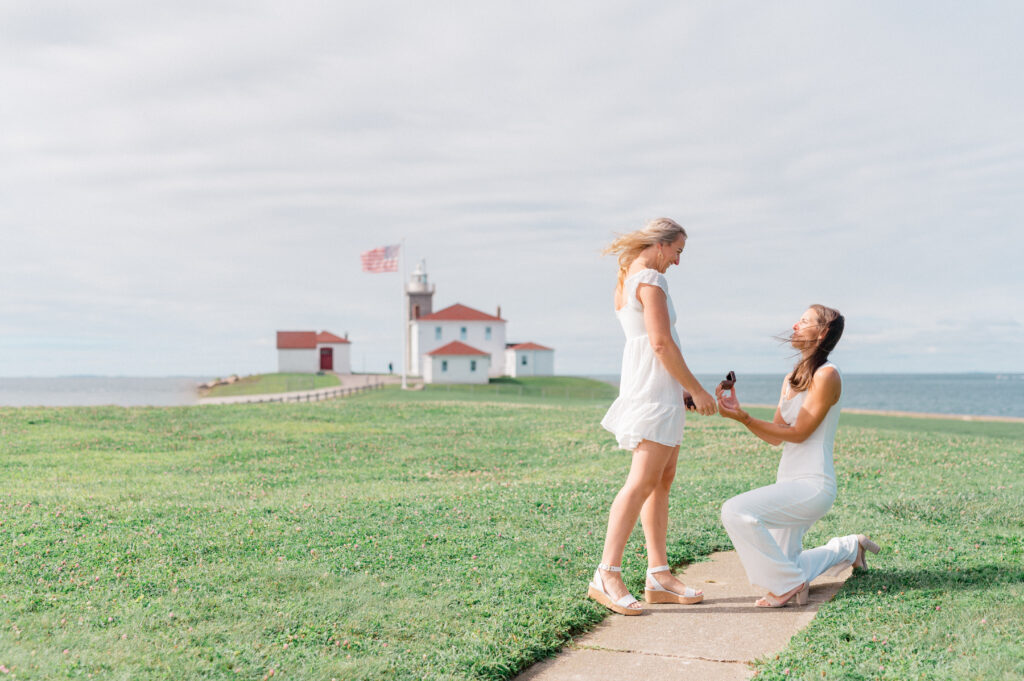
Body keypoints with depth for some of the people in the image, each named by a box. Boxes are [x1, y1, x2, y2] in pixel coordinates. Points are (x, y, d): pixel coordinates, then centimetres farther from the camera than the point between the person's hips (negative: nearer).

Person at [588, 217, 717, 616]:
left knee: (663, 479, 8)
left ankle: (659, 575, 9)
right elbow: (662, 344, -17)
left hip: (655, 390, 11)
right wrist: (696, 390, -9)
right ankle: (607, 575, -17)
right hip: (654, 387, -11)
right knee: (644, 480, -15)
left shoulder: (627, 280, 19)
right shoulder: (650, 280, -11)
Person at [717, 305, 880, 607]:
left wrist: (743, 418, -20)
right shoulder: (791, 379, 14)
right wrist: (739, 412, -5)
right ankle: (848, 548, 37)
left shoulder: (827, 375, -12)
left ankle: (789, 583, -12)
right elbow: (775, 436, 10)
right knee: (782, 567, 15)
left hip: (812, 486, -9)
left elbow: (798, 433, -15)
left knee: (736, 512, -28)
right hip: (789, 483, 9)